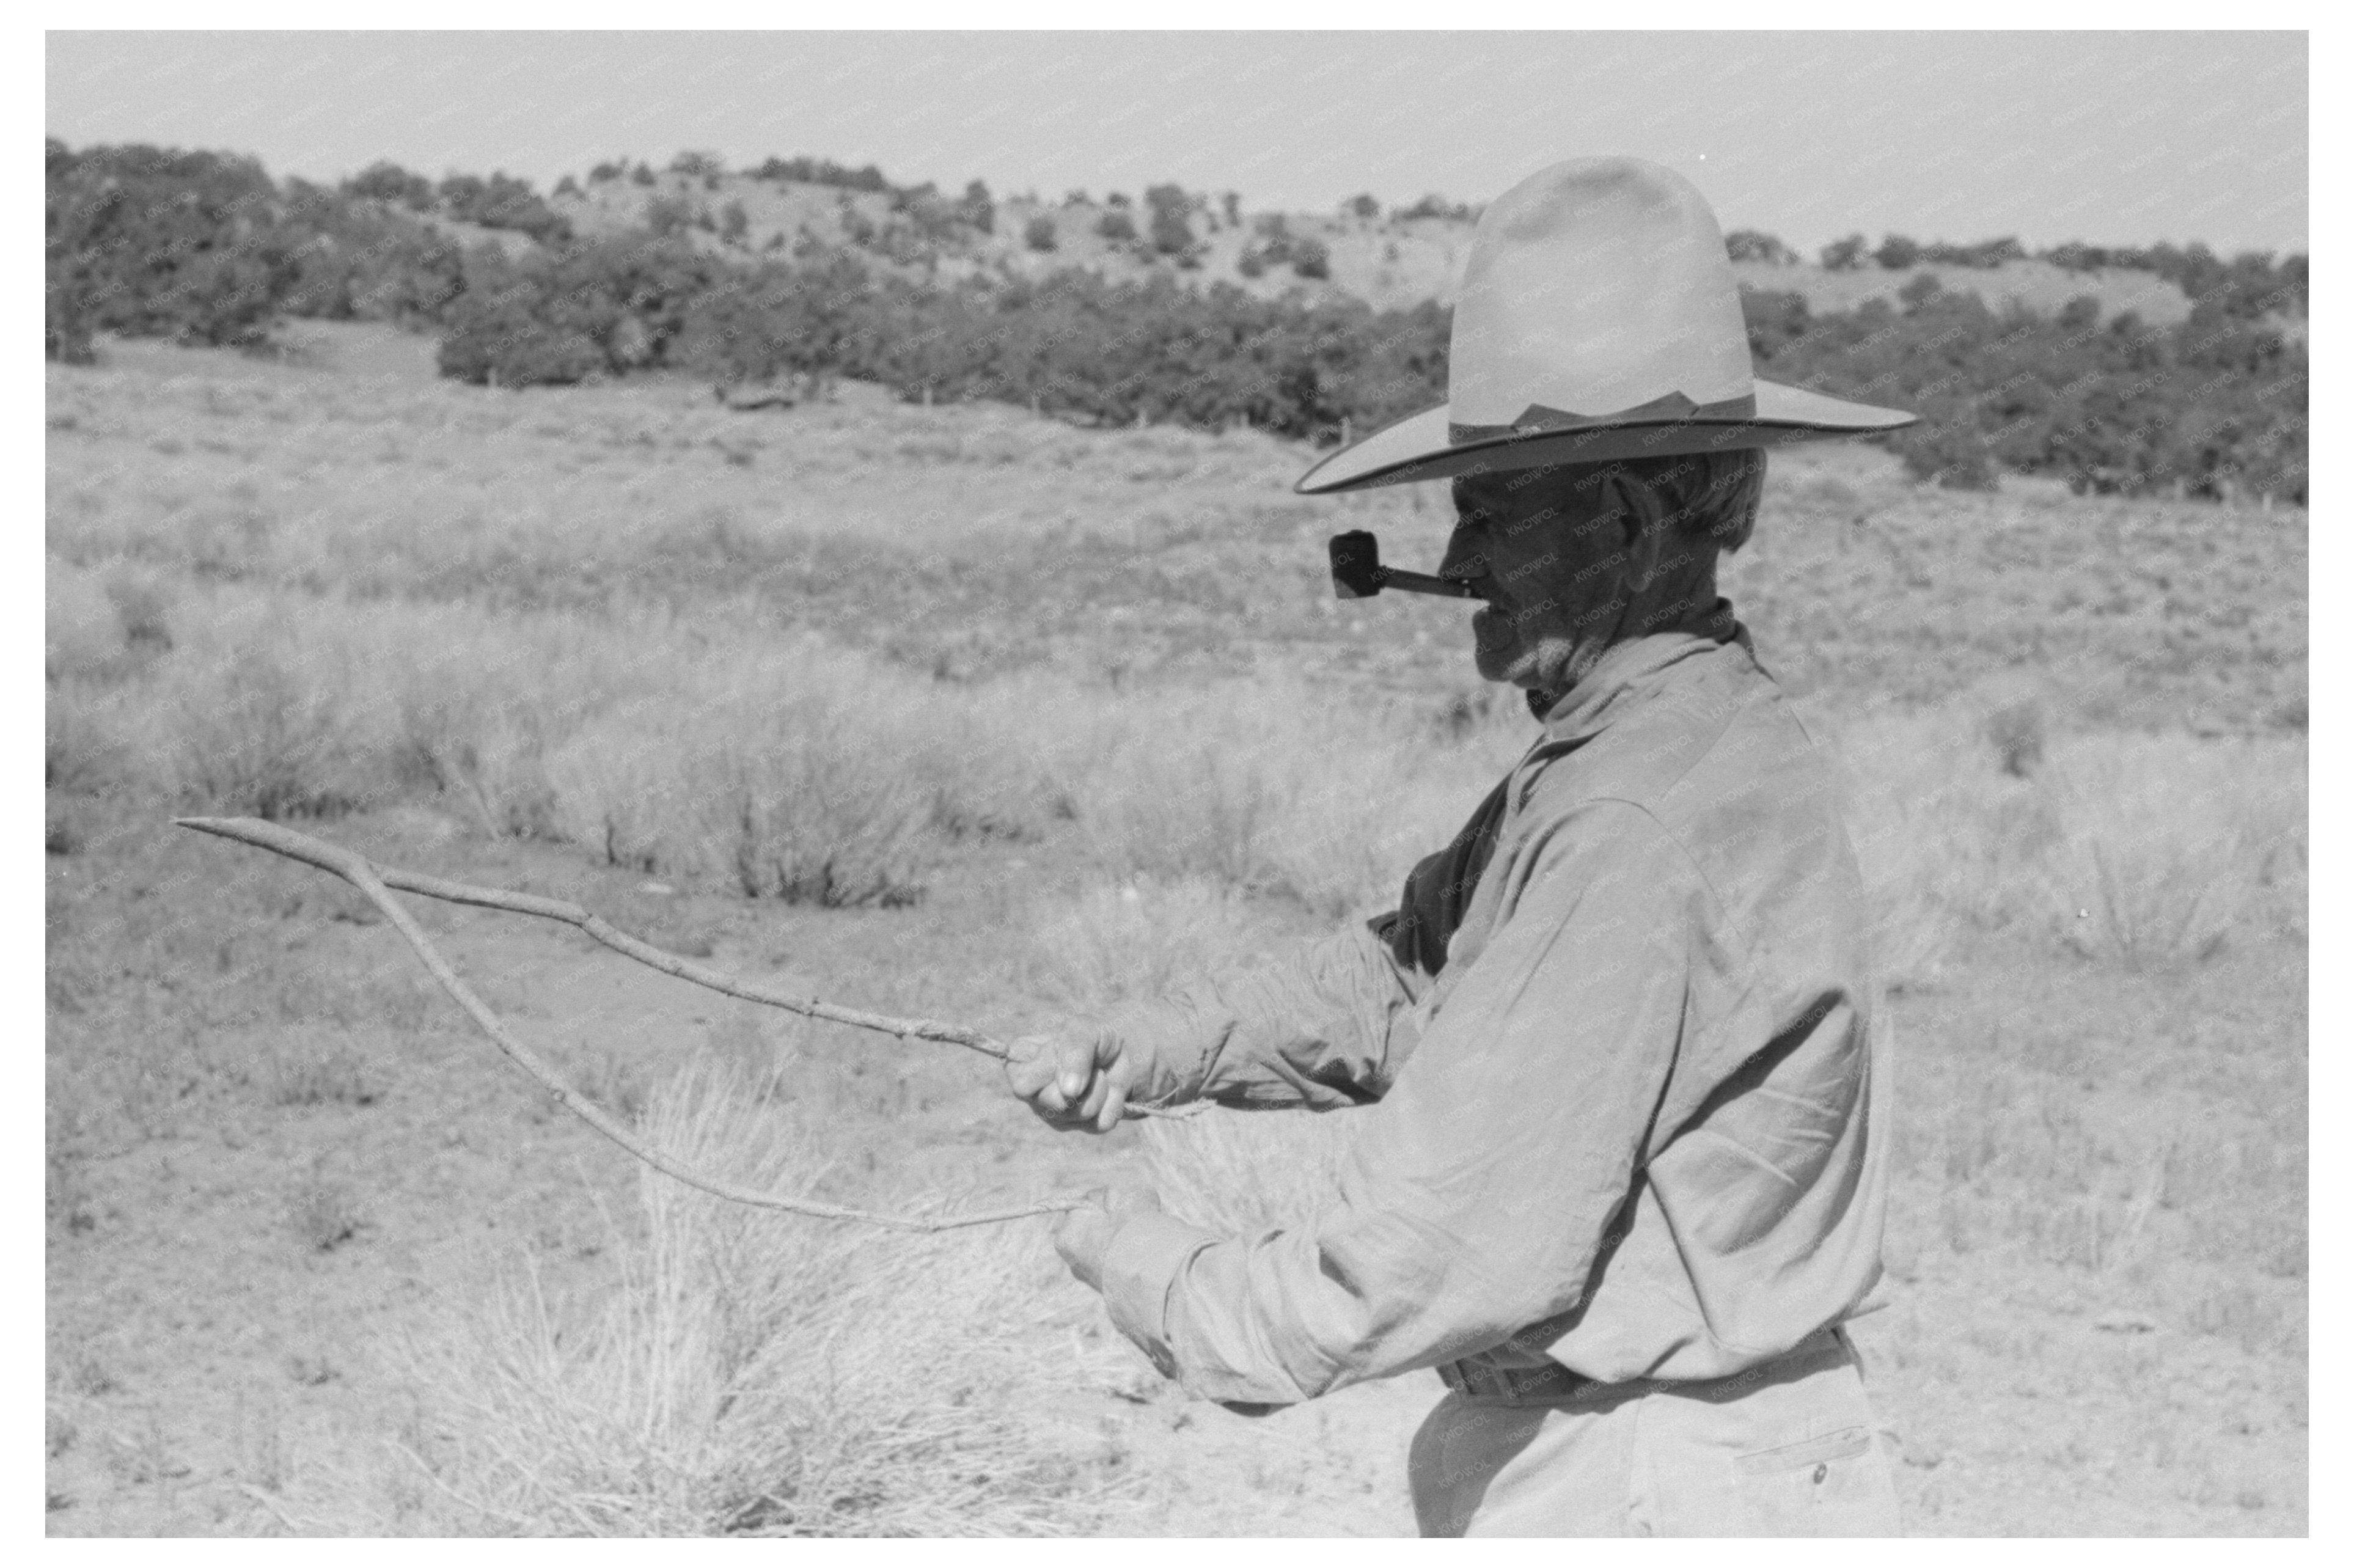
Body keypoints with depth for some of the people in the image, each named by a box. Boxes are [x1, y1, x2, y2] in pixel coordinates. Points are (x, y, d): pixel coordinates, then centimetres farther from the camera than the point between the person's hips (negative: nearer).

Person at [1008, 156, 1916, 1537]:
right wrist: (1154, 1054, 1)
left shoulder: (1647, 829, -25)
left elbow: (1443, 1261, -25)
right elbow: (1412, 978, 14)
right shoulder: (1640, 745, 6)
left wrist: (1151, 1276, -10)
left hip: (1655, 1495, -9)